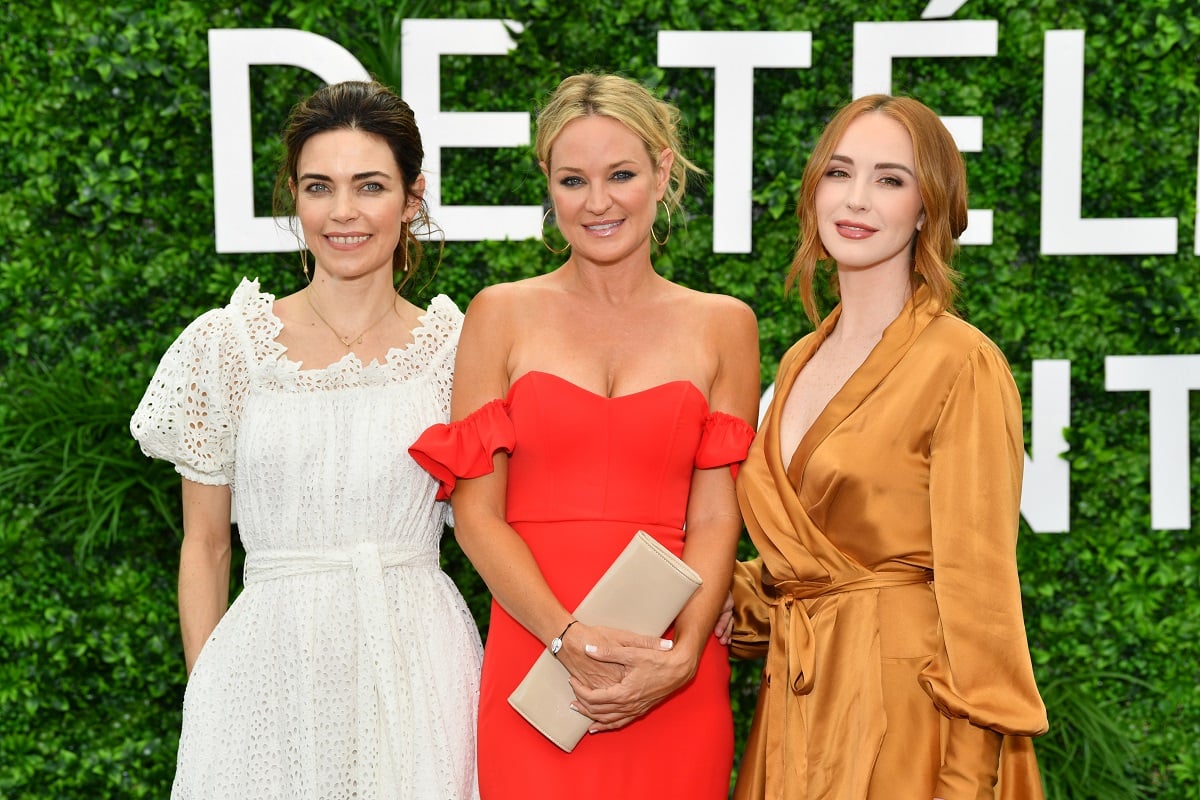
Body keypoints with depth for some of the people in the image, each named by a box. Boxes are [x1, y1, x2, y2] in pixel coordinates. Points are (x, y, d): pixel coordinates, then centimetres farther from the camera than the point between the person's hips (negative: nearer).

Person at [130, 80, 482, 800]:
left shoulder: (457, 349, 1)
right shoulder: (226, 344, 1)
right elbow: (205, 545, 6)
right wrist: (204, 692, 1)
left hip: (416, 670, 0)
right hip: (271, 664, 0)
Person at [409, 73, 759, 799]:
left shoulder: (723, 326, 7)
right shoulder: (503, 315, 5)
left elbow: (715, 520, 2)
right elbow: (477, 510, -1)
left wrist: (679, 658, -13)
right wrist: (572, 639, -13)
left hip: (672, 679, 1)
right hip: (533, 657, -1)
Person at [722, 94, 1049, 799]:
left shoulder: (961, 365, -13)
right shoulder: (801, 362, 10)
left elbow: (977, 592, -15)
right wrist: (727, 600, 1)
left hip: (901, 708, -7)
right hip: (795, 702, 7)